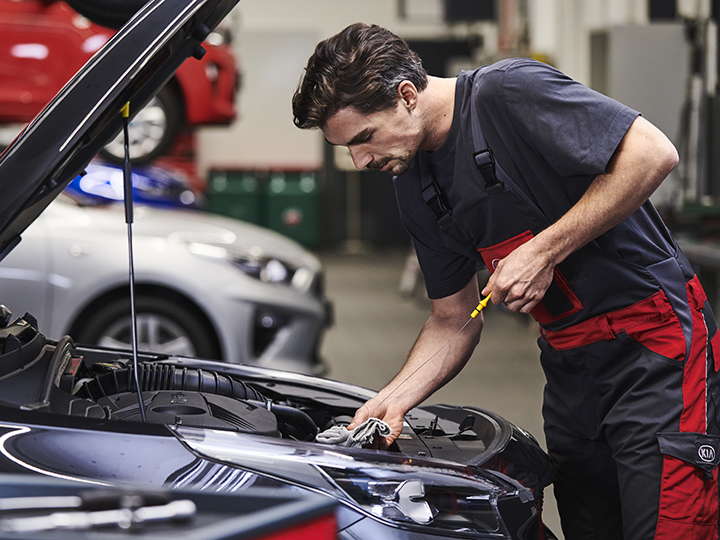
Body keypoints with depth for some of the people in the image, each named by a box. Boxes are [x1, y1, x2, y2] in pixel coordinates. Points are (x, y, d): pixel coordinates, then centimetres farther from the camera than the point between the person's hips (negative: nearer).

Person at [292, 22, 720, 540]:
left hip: (655, 346, -8)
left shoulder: (507, 91, -17)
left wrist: (544, 252, -20)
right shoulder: (416, 191, 8)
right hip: (569, 367, 8)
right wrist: (394, 399, 0)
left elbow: (654, 153, -22)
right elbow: (454, 321, 15)